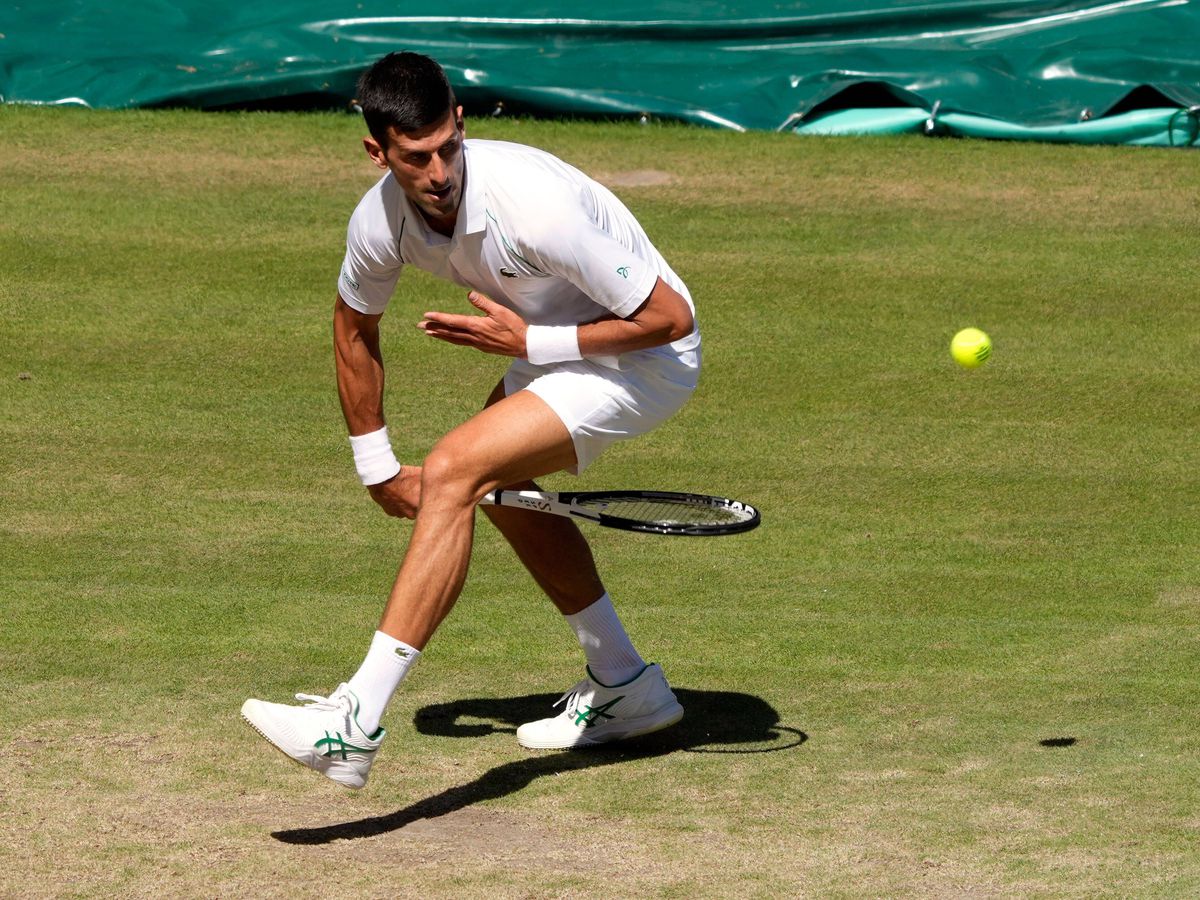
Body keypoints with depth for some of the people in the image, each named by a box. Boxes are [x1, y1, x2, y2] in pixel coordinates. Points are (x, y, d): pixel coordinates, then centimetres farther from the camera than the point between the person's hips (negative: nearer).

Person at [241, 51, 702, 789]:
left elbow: (670, 315, -28)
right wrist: (377, 467, 10)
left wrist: (530, 343, -27)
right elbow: (355, 325, 9)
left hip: (647, 360, -9)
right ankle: (626, 688, 41)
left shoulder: (536, 206, -35)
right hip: (548, 345, 9)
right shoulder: (381, 222, -14)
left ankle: (357, 727, -28)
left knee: (453, 473, -22)